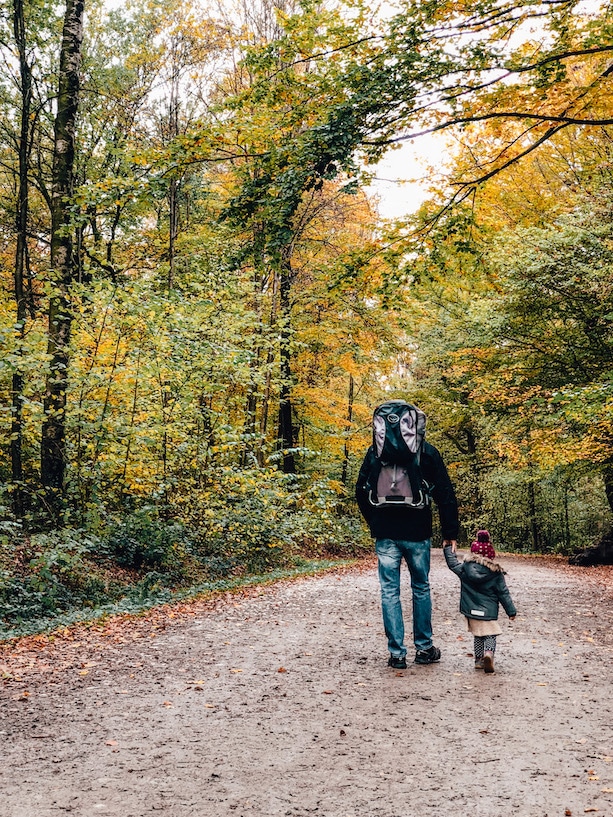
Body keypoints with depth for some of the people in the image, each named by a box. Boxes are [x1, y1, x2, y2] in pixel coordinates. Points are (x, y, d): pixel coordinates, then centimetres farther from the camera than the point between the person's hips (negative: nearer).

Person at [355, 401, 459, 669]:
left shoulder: (375, 450, 3)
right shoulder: (427, 451, -1)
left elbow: (361, 491, 6)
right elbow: (445, 495, -3)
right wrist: (450, 533, 2)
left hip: (385, 534, 1)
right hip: (417, 533, 0)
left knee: (389, 591, 5)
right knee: (421, 588, 15)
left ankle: (397, 653, 4)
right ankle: (424, 648, 20)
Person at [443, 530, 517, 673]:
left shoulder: (465, 568, -3)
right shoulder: (496, 572, -6)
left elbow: (452, 563, 15)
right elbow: (503, 593, -2)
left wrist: (447, 548, 28)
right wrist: (511, 611, 5)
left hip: (472, 609, 2)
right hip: (489, 611, -2)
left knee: (478, 635, 16)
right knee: (490, 635, 2)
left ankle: (479, 660, 15)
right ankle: (489, 652, -23)